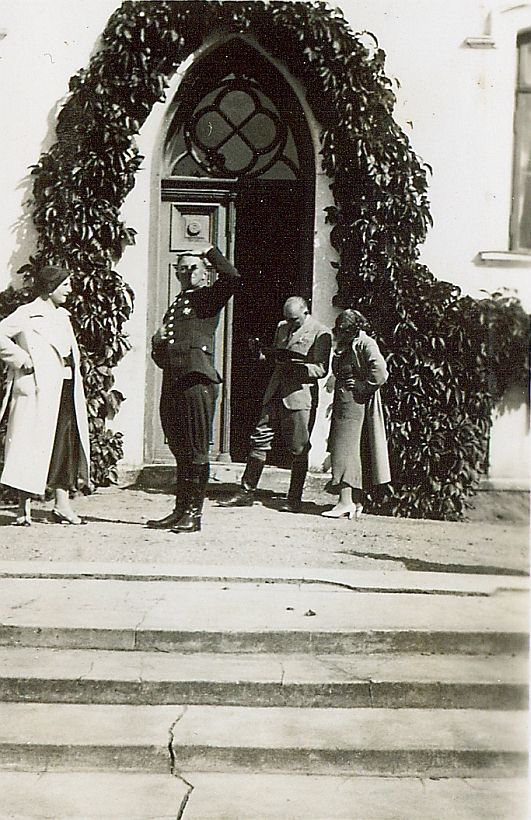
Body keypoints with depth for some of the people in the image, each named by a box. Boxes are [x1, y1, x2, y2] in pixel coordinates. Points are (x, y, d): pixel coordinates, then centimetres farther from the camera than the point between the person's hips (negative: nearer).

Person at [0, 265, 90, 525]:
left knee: (66, 444, 5)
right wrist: (23, 360, -14)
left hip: (65, 391, 8)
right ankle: (24, 508, 3)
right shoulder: (27, 314, -6)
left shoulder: (62, 316, 18)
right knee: (31, 445, -3)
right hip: (39, 390, -8)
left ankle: (62, 504, 10)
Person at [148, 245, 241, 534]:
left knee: (196, 452, -4)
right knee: (180, 452, 12)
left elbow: (232, 277, -16)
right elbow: (160, 356, 28)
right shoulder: (174, 305, 25)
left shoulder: (208, 297, 6)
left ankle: (194, 513, 1)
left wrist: (209, 250, -4)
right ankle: (180, 510, 19)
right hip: (172, 383, 7)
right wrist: (157, 342, 5)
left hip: (197, 381, -7)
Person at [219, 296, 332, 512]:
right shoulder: (282, 327, 17)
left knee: (298, 450, 0)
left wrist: (296, 367, -21)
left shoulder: (320, 333, -4)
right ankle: (246, 492, 10)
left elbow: (321, 369, -9)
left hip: (300, 396, -6)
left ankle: (294, 500, 10)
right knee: (259, 440, 4)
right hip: (275, 394, 6)